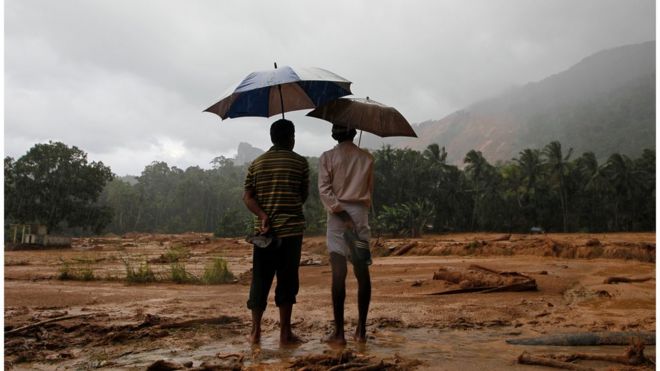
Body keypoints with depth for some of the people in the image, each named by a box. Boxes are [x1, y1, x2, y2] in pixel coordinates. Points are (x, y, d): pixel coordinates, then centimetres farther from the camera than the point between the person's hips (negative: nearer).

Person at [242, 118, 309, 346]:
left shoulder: (257, 163, 8)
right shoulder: (300, 162, -1)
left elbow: (247, 197, 0)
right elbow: (304, 196, 5)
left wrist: (263, 215, -9)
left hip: (264, 230, 3)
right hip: (291, 229, -3)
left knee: (260, 279, 10)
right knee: (287, 281, 4)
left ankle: (255, 331, 15)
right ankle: (285, 333, 9)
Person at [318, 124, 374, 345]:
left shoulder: (327, 157, 1)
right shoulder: (367, 158, 8)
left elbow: (324, 190, -9)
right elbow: (370, 190, 14)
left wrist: (342, 215, -12)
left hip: (338, 215, -2)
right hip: (361, 214, 2)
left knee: (338, 274, -3)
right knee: (362, 273, 7)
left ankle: (339, 332, 0)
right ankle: (361, 330, 11)